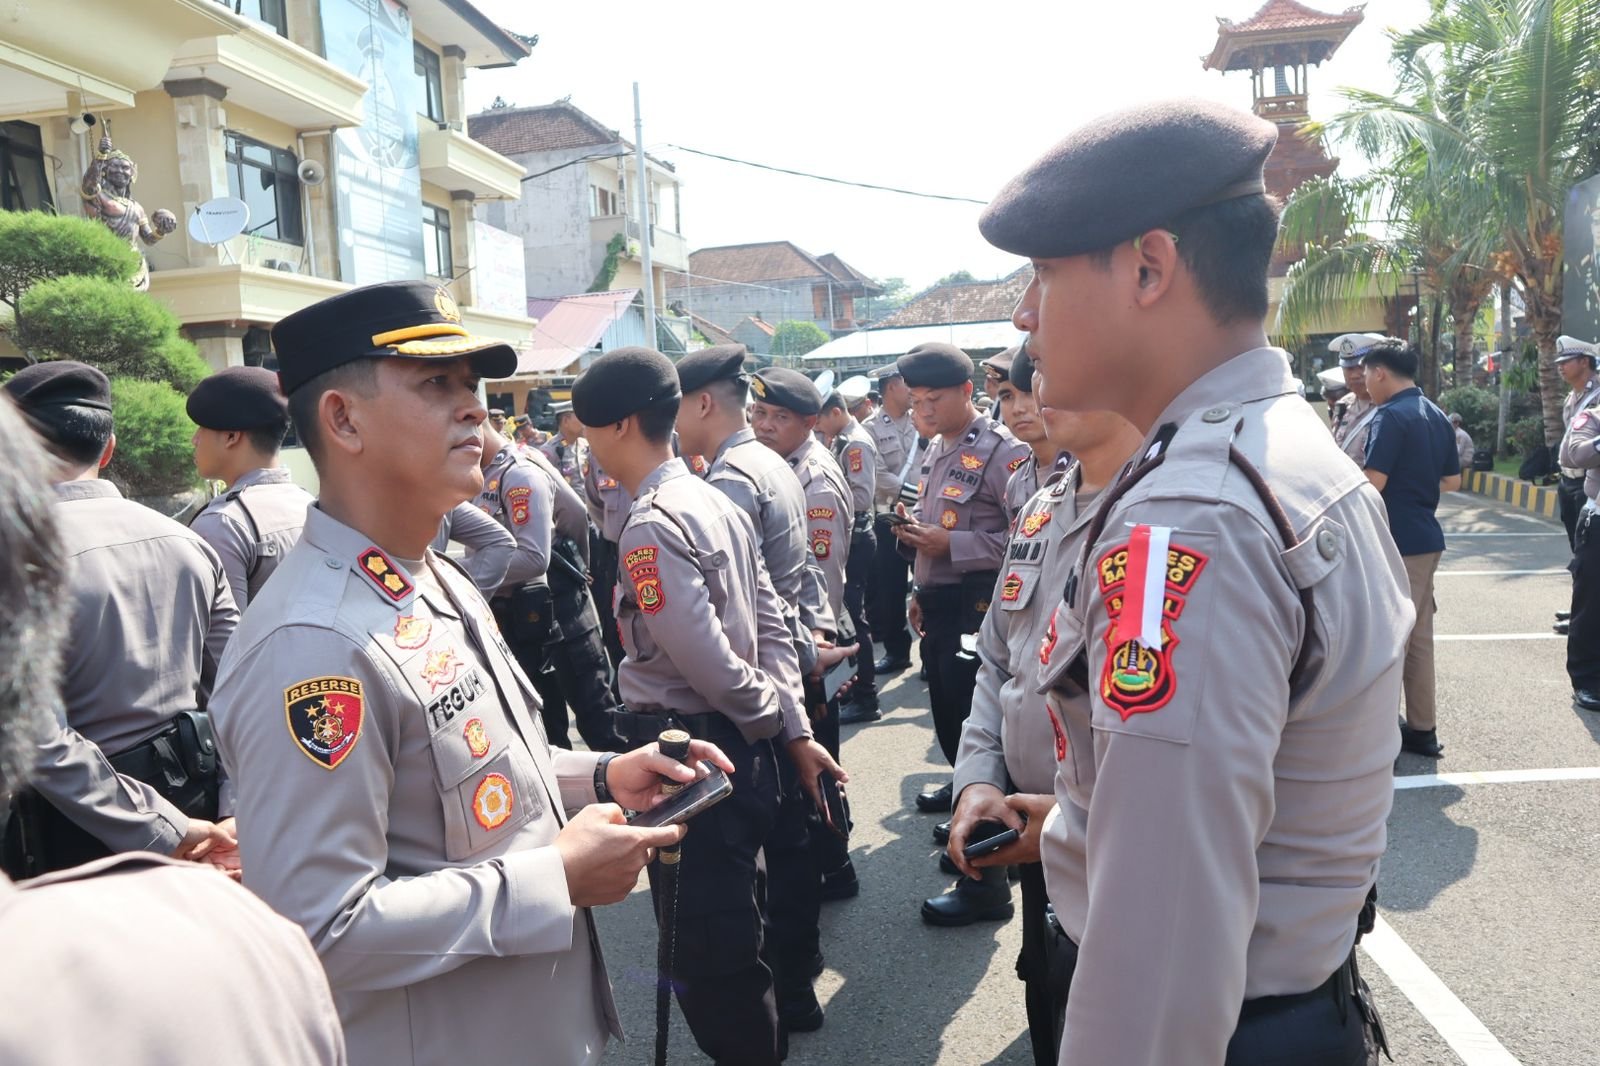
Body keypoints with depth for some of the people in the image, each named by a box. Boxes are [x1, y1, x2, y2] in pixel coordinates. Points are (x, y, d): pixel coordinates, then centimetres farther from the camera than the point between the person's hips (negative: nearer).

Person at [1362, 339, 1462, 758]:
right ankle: (1422, 728, 20)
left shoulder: (1391, 415, -15)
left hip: (1396, 542, -9)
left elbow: (1373, 484, -22)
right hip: (1426, 538, 9)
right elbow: (1452, 481, 18)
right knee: (1418, 636, 13)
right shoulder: (1437, 415, 13)